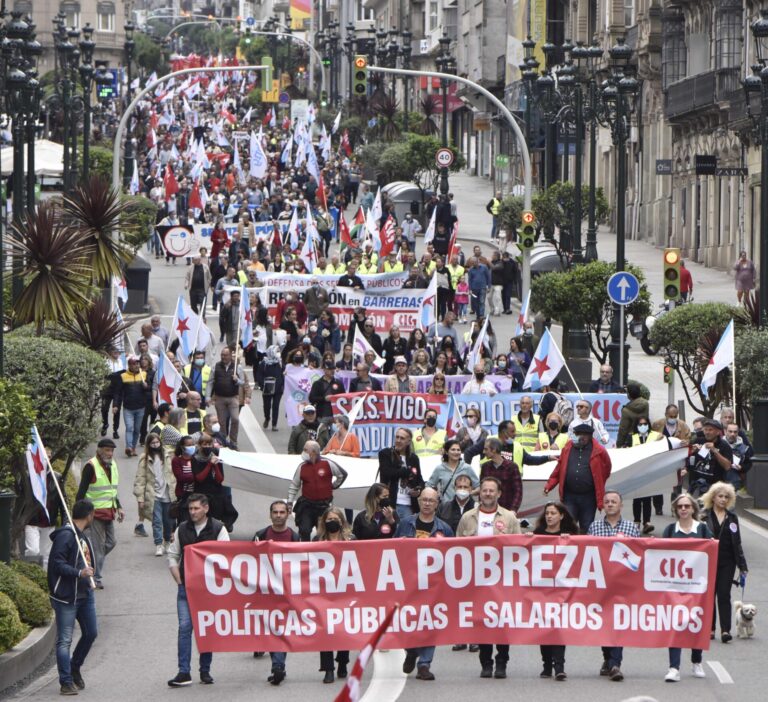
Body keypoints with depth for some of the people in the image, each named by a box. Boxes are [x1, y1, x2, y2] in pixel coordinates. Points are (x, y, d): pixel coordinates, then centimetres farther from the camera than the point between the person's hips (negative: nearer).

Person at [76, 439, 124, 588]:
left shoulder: (112, 465, 12)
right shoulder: (91, 467, -13)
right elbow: (82, 491, -14)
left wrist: (119, 507, 17)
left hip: (109, 512, 8)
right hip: (95, 512, -8)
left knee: (110, 542, 11)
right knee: (98, 545, -6)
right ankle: (96, 579, 0)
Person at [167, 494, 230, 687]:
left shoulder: (218, 529, -2)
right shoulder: (182, 529, 6)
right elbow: (172, 556, 14)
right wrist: (179, 581, 3)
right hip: (186, 588, 2)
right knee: (185, 627, -7)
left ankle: (205, 671, 14)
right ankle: (184, 673, -8)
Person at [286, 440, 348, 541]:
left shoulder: (327, 464, -6)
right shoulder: (302, 467, 1)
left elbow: (343, 474, 7)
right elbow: (294, 485, 8)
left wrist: (333, 486, 8)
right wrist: (289, 502, 4)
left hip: (324, 505, -1)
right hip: (307, 505, 1)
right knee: (304, 531, -10)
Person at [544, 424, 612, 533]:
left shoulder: (599, 452, -3)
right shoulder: (567, 449, 7)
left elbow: (606, 470, 8)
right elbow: (558, 470, 11)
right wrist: (549, 486, 4)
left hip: (588, 498, -2)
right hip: (569, 496, 2)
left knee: (587, 529, 4)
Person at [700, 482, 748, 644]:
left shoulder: (732, 517, 8)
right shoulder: (705, 516, -3)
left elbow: (737, 542, 12)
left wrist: (742, 565, 10)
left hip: (727, 561, 1)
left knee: (724, 594, -6)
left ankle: (725, 629, -11)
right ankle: (710, 628, 15)